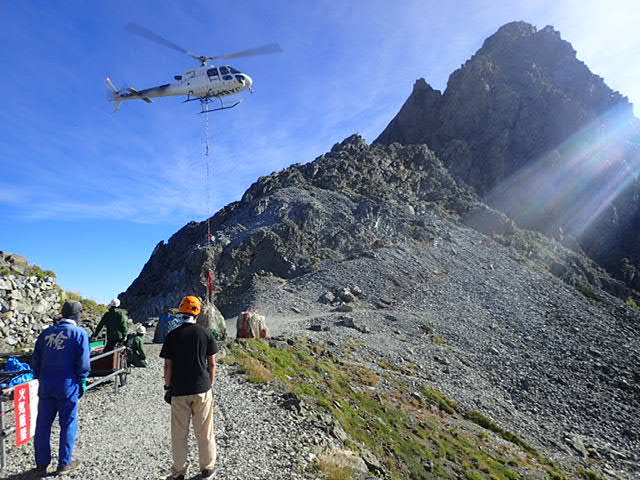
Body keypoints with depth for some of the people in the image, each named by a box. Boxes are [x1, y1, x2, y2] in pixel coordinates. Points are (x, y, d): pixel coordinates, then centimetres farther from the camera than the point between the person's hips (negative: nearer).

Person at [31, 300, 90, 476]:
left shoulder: (46, 333, 6)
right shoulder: (80, 333, -8)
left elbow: (35, 360, 10)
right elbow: (83, 363, -9)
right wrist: (82, 383, 3)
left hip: (45, 387, 5)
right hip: (67, 386, -4)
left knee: (43, 424, 15)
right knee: (68, 424, 9)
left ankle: (41, 464, 26)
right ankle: (65, 463, 19)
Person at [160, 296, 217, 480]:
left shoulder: (173, 335, -5)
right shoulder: (206, 333, -5)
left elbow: (168, 365, -3)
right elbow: (212, 363, -1)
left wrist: (168, 387, 8)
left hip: (179, 390, 0)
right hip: (202, 389, 0)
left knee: (179, 433, 13)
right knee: (204, 432, 11)